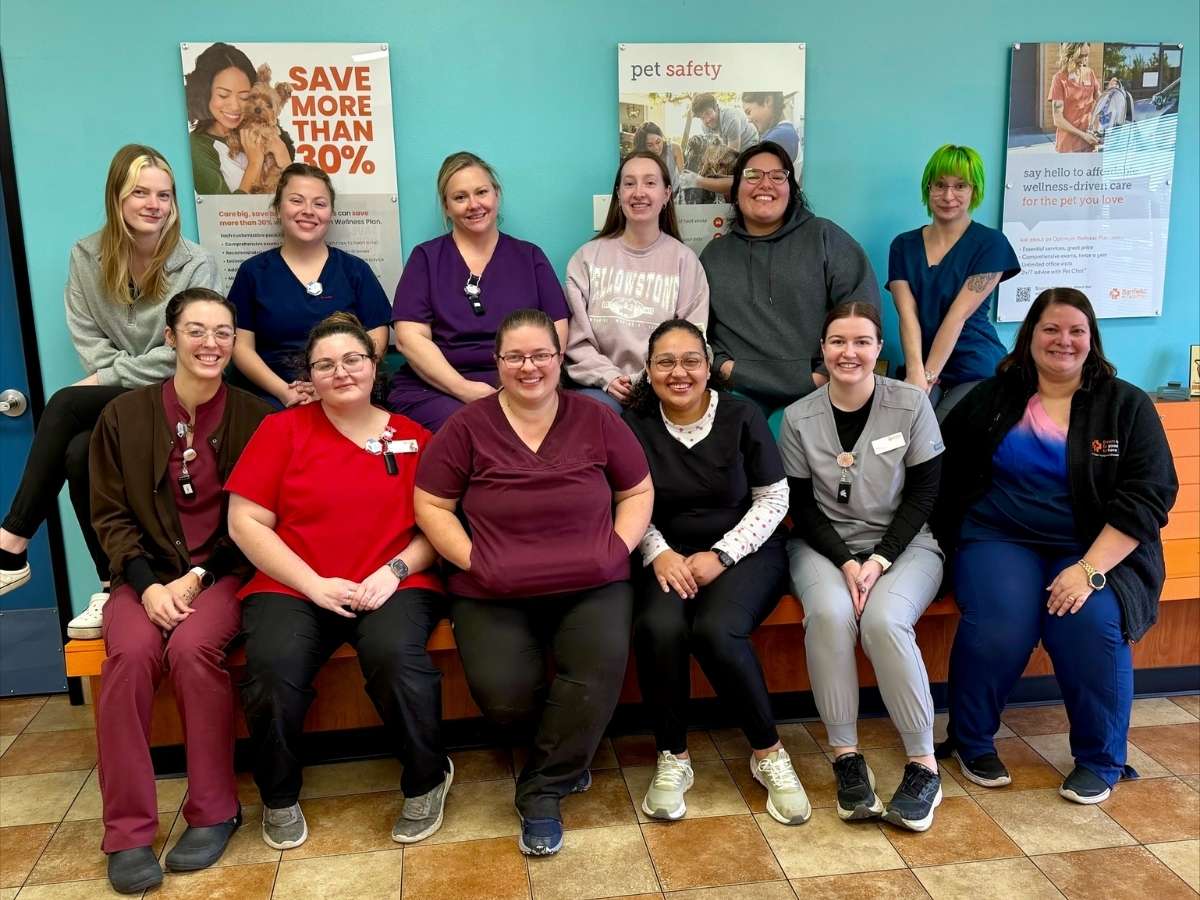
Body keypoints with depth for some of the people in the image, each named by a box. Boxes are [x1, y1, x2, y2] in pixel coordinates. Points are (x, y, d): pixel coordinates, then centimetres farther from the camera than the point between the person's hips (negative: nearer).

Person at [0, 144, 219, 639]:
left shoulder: (197, 264, -7)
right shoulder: (86, 256, 6)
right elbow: (87, 337, 5)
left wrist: (112, 377, -14)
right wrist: (121, 375, -11)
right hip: (113, 400, 4)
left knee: (65, 405, -27)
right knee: (79, 453, -29)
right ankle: (114, 586, -19)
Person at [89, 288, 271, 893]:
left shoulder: (253, 417, 0)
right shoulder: (124, 416, 4)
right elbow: (109, 514, 4)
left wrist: (197, 578, -11)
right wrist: (148, 583, -11)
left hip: (223, 571, -1)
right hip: (147, 572, 2)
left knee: (193, 648, -31)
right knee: (130, 654, -28)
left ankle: (214, 811, -13)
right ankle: (127, 831, -15)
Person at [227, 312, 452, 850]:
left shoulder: (414, 438, 9)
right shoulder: (282, 429, 6)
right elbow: (244, 522, 1)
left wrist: (395, 570, -10)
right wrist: (315, 584, -9)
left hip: (393, 587, 0)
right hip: (293, 588, 1)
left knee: (395, 654, -33)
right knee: (272, 667, -30)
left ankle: (427, 781, -3)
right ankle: (279, 797, 2)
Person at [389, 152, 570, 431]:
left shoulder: (529, 256, 15)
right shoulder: (426, 258, 10)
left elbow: (556, 331, 7)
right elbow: (410, 337, -1)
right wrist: (463, 388, -15)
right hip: (435, 389, -1)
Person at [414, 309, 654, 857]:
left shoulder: (597, 421, 7)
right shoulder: (467, 426, 2)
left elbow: (638, 491, 15)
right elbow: (430, 506, 4)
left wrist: (618, 548, -1)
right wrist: (472, 559, -8)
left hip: (591, 584, 1)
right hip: (494, 593, -1)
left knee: (601, 670, -27)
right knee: (504, 695, -23)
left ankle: (542, 793, 0)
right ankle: (567, 750, 17)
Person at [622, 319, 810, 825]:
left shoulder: (742, 416, -2)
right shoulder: (634, 425, 1)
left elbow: (774, 498, 0)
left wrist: (721, 555, -12)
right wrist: (659, 553, -15)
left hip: (746, 550, -1)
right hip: (671, 556, 2)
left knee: (715, 629, -31)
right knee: (658, 627, -30)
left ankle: (768, 753, -8)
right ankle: (672, 757, -8)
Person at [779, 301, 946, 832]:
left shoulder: (911, 404, -4)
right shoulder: (799, 418, -2)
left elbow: (924, 492, -3)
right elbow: (802, 506, 0)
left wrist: (880, 559, -14)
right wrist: (845, 561, -15)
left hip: (903, 544, -1)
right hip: (824, 546, 1)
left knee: (884, 620, -31)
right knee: (829, 614, -32)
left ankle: (923, 764, -15)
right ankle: (845, 755, -18)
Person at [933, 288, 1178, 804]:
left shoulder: (1126, 406, 4)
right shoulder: (993, 399, 8)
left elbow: (1149, 495, -5)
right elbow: (945, 471, 6)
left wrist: (1090, 569, -17)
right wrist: (956, 544, -10)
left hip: (1097, 549, 0)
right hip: (1001, 539, 0)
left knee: (1092, 625, -29)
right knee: (999, 624, -28)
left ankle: (1100, 761, -2)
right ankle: (972, 743, 0)